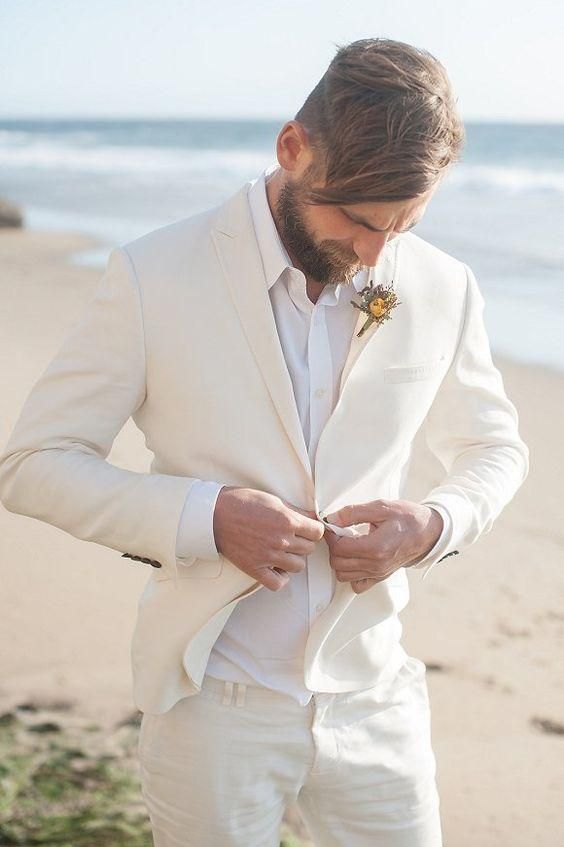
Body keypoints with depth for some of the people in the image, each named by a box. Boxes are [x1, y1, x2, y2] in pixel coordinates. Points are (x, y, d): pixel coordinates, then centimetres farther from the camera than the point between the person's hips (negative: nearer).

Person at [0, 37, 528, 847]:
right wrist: (202, 516, -22)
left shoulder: (443, 289, -2)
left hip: (373, 699, 3)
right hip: (215, 709, -3)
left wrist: (437, 524, -9)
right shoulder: (151, 278, -12)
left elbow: (495, 447, 14)